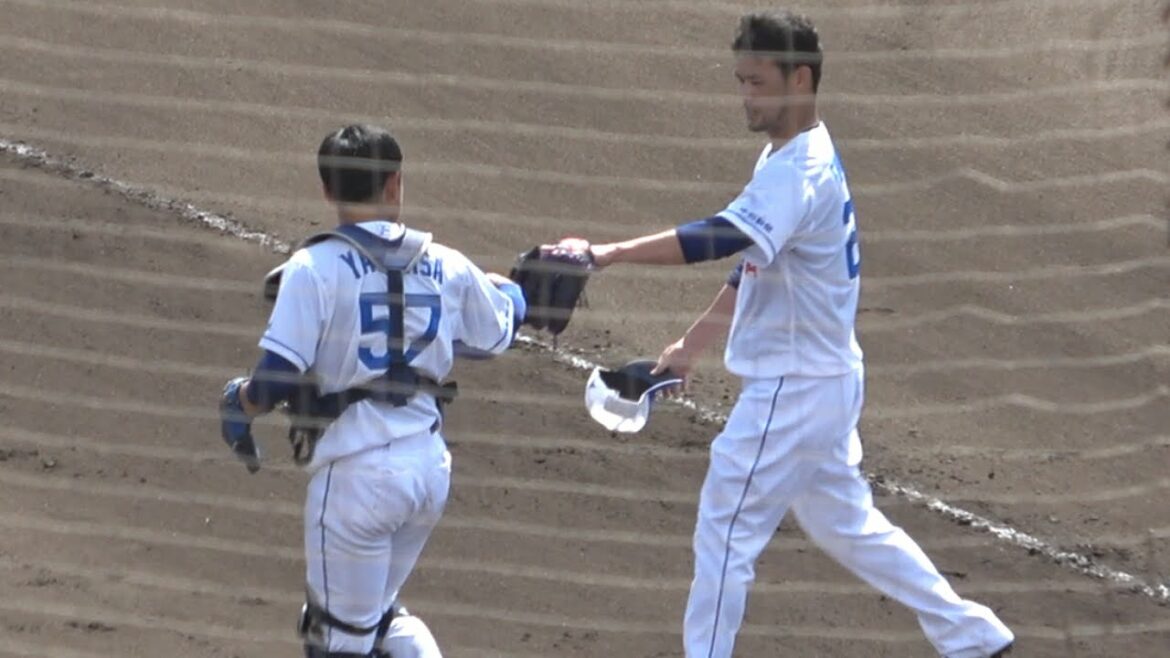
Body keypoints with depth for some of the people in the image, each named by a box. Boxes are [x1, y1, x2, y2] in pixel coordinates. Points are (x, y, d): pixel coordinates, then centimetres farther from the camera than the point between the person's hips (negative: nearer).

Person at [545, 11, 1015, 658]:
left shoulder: (799, 173, -22)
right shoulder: (794, 159, 10)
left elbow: (722, 238, -38)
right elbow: (752, 259, 20)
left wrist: (608, 253, -46)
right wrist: (690, 346, 19)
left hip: (792, 389, -10)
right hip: (823, 380, 10)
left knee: (726, 530, -4)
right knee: (845, 522, 20)